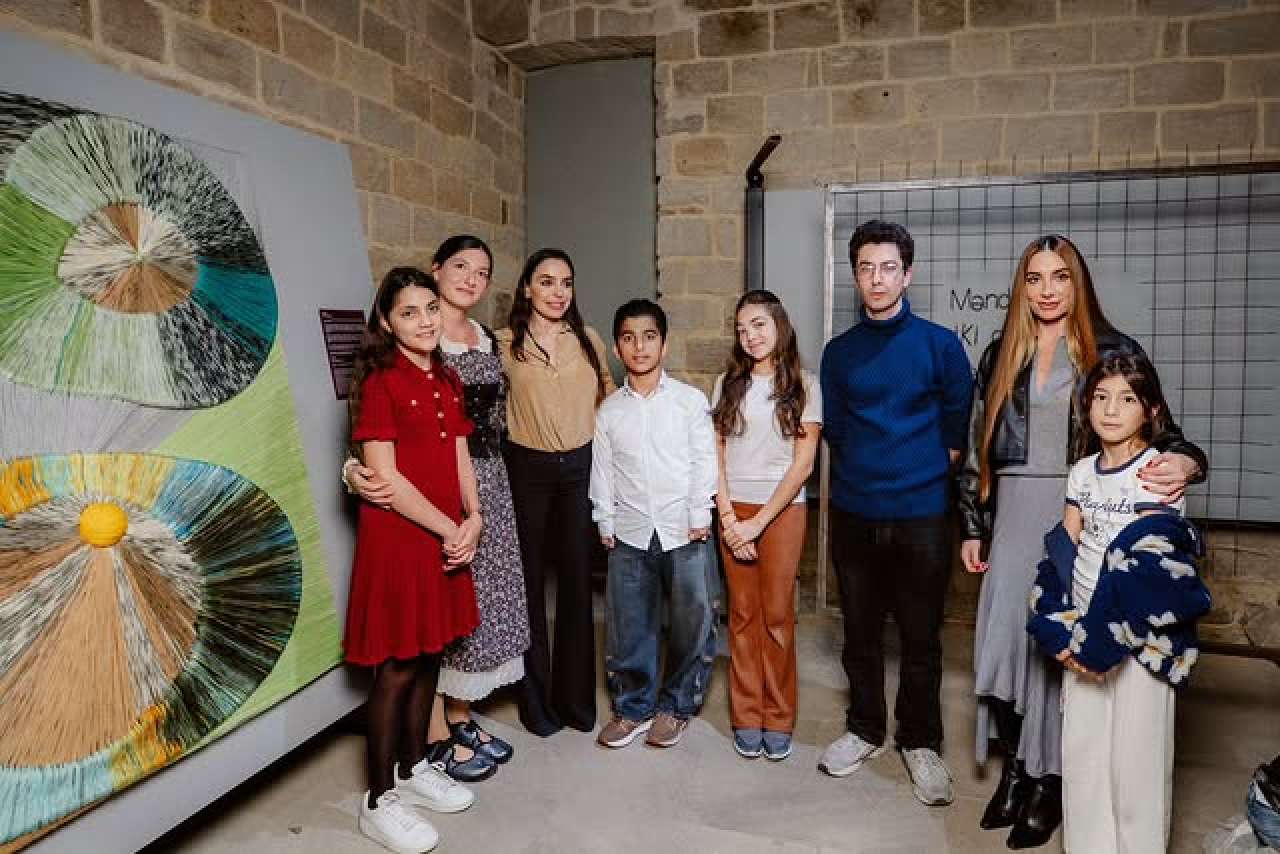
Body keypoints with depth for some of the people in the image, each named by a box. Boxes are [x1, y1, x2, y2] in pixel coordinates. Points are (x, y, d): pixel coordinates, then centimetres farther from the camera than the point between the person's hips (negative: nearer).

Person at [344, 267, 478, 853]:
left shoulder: (447, 378, 11)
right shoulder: (380, 382, -12)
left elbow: (460, 456, 11)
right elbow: (383, 476, -17)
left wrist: (472, 518, -4)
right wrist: (448, 529, -14)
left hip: (449, 536, 7)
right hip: (398, 536, -7)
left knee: (430, 656, 16)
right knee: (396, 668, 2)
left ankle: (414, 766, 34)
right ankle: (379, 801, 17)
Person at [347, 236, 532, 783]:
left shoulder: (489, 342, 12)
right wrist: (355, 468, -31)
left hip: (487, 483, 7)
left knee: (479, 600, 12)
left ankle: (461, 717, 30)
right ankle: (437, 737, 17)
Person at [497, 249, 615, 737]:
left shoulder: (587, 340, 6)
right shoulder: (504, 344, -2)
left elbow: (608, 397, 16)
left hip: (580, 466, 2)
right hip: (526, 469, -2)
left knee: (577, 580, 7)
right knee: (529, 581, 6)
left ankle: (576, 696, 22)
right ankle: (536, 698, 22)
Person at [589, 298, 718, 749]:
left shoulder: (691, 400, 0)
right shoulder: (608, 410, 6)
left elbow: (704, 461, -1)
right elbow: (602, 470, 8)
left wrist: (700, 515, -6)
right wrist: (605, 522, 4)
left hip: (684, 530, -1)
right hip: (630, 533, 2)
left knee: (692, 622, 5)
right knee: (627, 625, 7)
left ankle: (676, 705, 25)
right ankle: (633, 707, 25)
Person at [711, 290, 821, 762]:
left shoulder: (803, 385, -1)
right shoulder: (727, 384, 6)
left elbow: (803, 464, -5)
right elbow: (715, 455, 3)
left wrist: (758, 522, -11)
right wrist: (729, 519, -7)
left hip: (782, 510, -2)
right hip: (733, 510, 2)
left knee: (777, 614, 2)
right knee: (742, 613, 6)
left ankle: (778, 718, 17)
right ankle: (746, 717, 18)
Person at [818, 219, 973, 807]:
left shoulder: (940, 344, -2)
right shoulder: (839, 352, 6)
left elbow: (958, 426, 4)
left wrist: (925, 469, 5)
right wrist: (865, 471, 7)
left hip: (920, 514, -2)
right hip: (853, 513, 2)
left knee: (921, 636, 7)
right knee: (860, 631, 13)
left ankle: (920, 742, 25)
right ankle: (865, 729, 31)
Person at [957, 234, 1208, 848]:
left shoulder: (1113, 350, 0)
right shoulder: (1001, 356, 10)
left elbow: (1156, 429, -1)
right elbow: (977, 443, 11)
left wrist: (1183, 460, -25)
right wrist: (972, 526, 10)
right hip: (1014, 514, 3)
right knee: (1003, 638, 2)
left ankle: (1050, 780, 18)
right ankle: (1015, 768, 20)